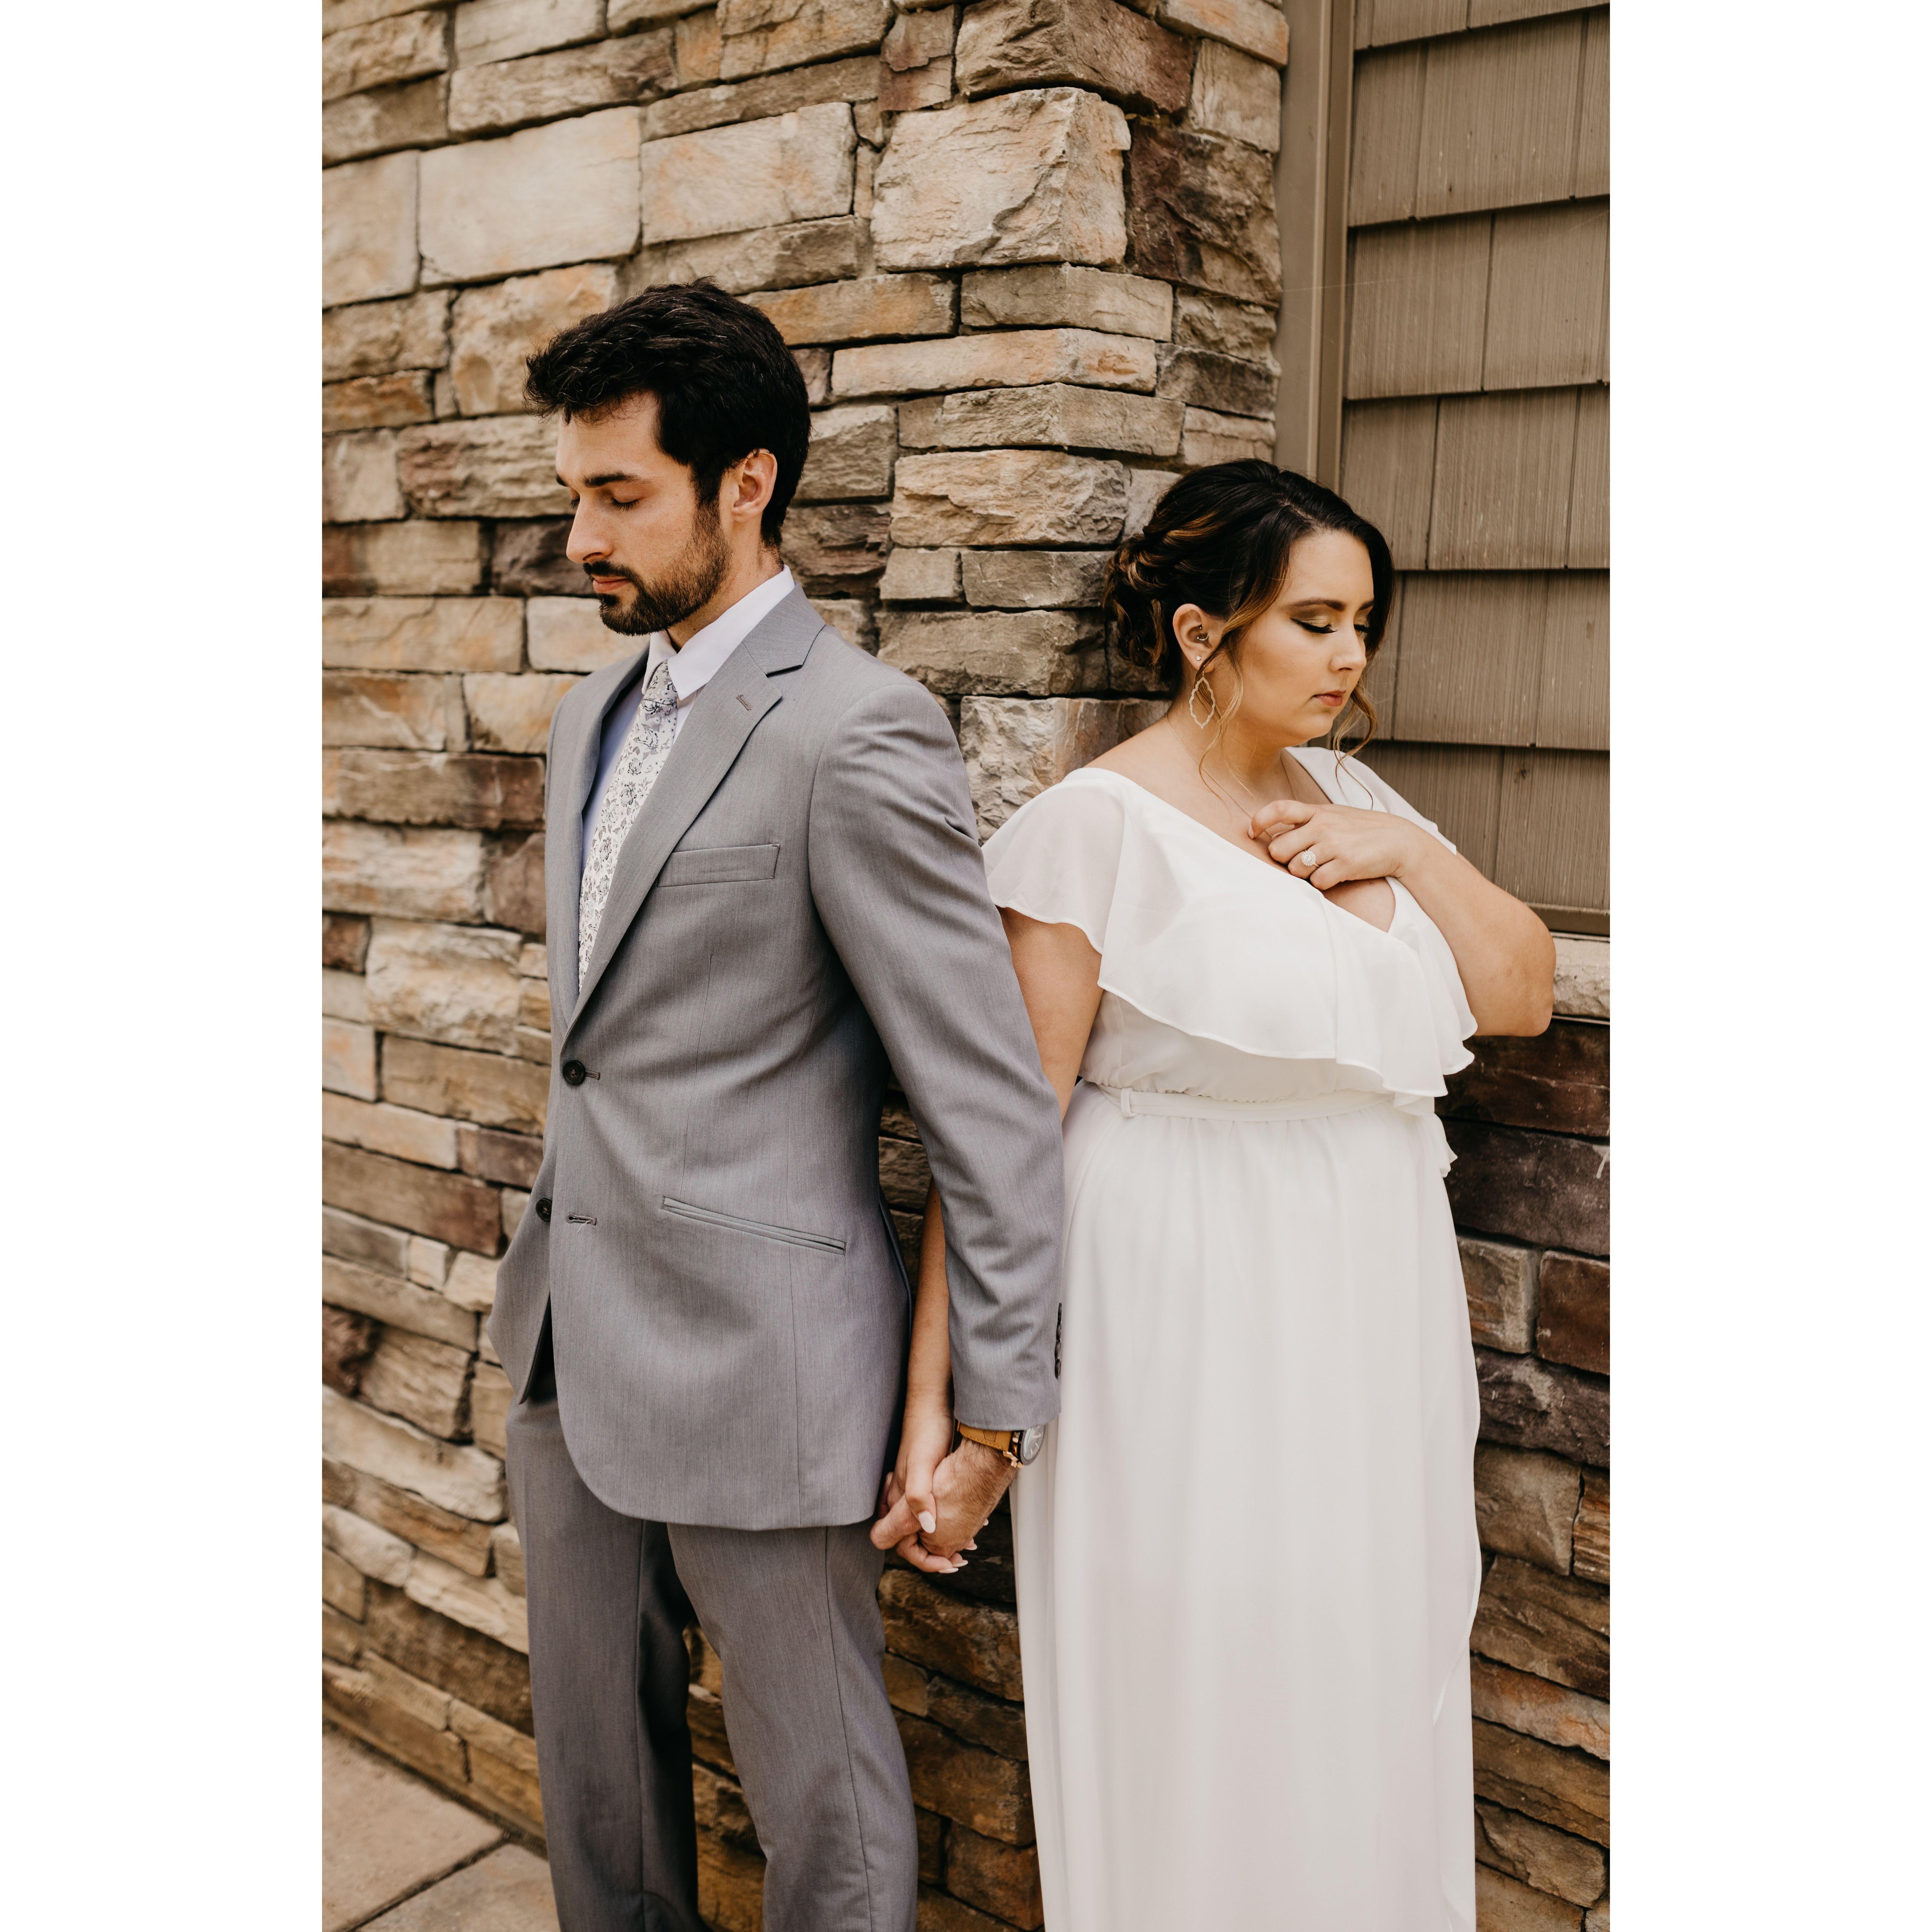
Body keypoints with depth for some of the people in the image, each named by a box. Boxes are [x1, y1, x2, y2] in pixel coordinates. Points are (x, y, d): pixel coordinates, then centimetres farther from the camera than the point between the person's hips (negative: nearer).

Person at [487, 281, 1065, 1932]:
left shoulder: (861, 733, -18)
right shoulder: (596, 719, 10)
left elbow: (995, 1097, -17)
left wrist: (996, 1408, -13)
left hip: (753, 1355, -8)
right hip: (571, 1345, 8)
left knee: (820, 1794, 12)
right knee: (595, 1757, 23)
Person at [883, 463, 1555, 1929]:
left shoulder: (1351, 800, 7)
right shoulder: (1099, 829, -14)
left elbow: (1523, 994, 10)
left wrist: (1416, 855, -6)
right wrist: (936, 1405, -16)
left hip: (1370, 1325, 7)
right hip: (1189, 1340, -6)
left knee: (1368, 1703, 19)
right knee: (1196, 1716, 9)